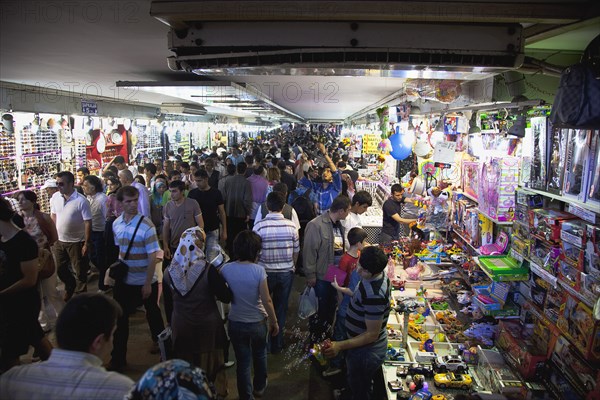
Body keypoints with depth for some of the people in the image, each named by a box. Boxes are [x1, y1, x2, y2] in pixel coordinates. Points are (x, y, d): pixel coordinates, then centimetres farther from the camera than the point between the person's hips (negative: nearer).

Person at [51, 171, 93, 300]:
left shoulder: (81, 201, -20)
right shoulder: (55, 197, -4)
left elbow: (88, 223, -16)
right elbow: (53, 216, 10)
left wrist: (87, 244, -16)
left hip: (76, 242, -5)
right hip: (59, 241, 5)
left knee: (80, 272, 9)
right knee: (60, 269, 19)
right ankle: (70, 285, 46)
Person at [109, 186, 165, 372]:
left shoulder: (146, 225, -18)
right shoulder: (116, 224, -2)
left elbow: (153, 257, -17)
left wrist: (148, 283, -17)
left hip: (145, 281, -4)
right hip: (124, 280, 4)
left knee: (152, 313, 17)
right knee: (121, 317, 8)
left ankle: (159, 340, 43)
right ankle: (118, 358, 21)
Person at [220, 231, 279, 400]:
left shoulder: (226, 269, -13)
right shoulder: (259, 270, -21)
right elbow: (267, 301, -17)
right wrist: (274, 322, -4)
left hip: (236, 323, 1)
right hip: (258, 322, -1)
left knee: (243, 361, 16)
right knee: (260, 355, 26)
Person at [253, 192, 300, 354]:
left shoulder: (259, 226, -18)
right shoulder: (291, 226, -12)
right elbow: (296, 252, -2)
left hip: (265, 272, -1)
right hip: (286, 273, 2)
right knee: (281, 308, 18)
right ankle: (277, 345, 30)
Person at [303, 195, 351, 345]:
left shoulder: (339, 225, 5)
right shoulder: (316, 225, -20)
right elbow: (309, 252, -18)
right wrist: (310, 276, -15)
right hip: (322, 276, -7)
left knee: (331, 306, 20)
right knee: (320, 308, 8)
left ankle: (326, 332, 40)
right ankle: (315, 338, 27)